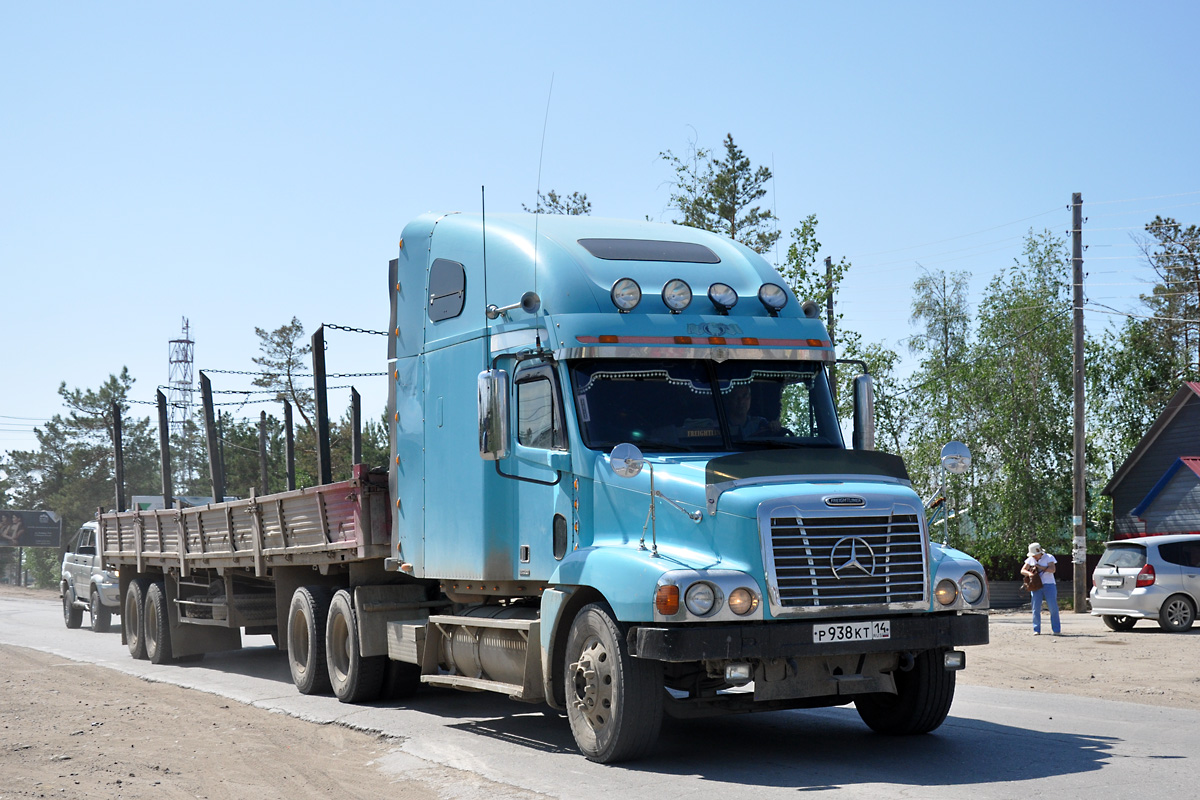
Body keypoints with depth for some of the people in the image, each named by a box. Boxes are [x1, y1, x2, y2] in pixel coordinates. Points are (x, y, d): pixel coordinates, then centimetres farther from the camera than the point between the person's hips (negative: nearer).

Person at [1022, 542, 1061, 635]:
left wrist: (1040, 567, -15)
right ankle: (1037, 630, 4)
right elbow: (1023, 570, 7)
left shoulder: (1049, 558, -1)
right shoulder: (1031, 559, 9)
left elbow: (1052, 569, -14)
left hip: (1048, 585, -3)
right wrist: (1029, 573, -14)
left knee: (1053, 608, -6)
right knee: (1036, 608, -2)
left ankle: (1056, 629, 0)